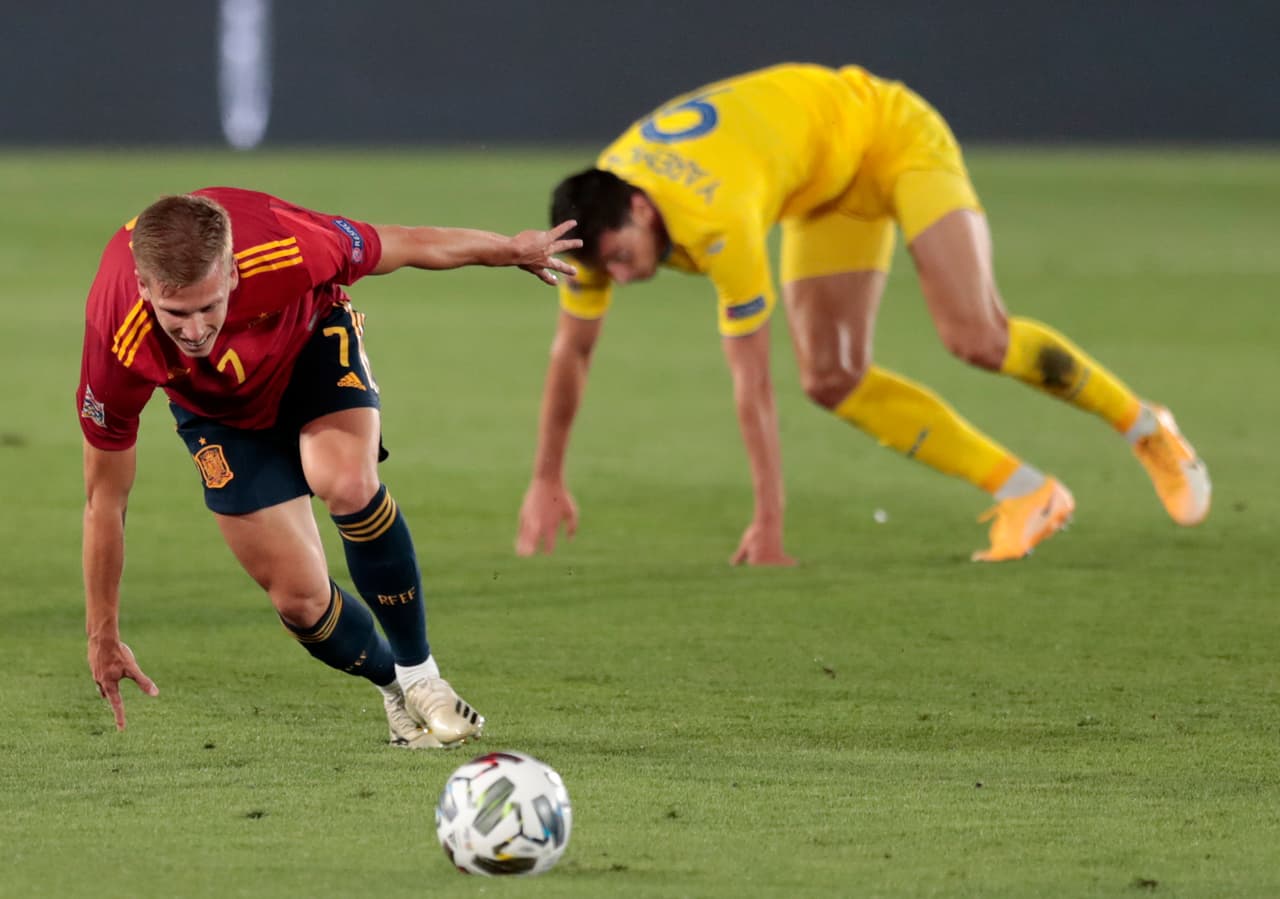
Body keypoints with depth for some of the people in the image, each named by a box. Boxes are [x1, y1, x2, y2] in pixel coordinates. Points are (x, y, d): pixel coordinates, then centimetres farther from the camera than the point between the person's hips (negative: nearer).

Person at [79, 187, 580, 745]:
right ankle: (395, 687, 26)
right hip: (221, 410, 1)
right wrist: (102, 636, -14)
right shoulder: (118, 347, -37)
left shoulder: (282, 249, -40)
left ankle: (418, 673, -10)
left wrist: (513, 251, -1)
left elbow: (402, 247, -18)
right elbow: (104, 498, -21)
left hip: (310, 339, -1)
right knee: (300, 600, -7)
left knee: (347, 483, -31)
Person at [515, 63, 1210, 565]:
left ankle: (1146, 430, 1)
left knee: (976, 336, -22)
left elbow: (751, 382, -36)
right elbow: (571, 351, -5)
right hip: (829, 189, 8)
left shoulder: (716, 219, -41)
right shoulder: (599, 218, -20)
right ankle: (1026, 494, -2)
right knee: (832, 381, -7)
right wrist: (547, 481, -2)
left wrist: (767, 523, -31)